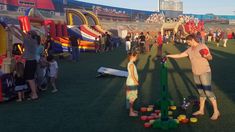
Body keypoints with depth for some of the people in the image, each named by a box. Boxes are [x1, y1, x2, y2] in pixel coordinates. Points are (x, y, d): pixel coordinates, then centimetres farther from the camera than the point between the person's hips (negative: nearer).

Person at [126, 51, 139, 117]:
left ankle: (132, 110, 26)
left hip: (132, 83, 10)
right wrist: (136, 82, -15)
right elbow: (132, 75, -21)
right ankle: (131, 112, 4)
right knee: (132, 98, -3)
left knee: (132, 97, 16)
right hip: (132, 83, -10)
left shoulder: (130, 63, 11)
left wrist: (136, 81, 15)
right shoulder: (131, 64, -19)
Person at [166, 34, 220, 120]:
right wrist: (168, 56, 8)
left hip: (205, 72, -6)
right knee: (201, 92, 14)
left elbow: (210, 58, -7)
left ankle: (216, 111, 3)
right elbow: (179, 55, 11)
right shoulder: (189, 50, 6)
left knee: (208, 92, -7)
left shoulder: (203, 46, -10)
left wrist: (206, 56, -28)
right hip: (196, 73, 6)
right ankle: (201, 110, 22)